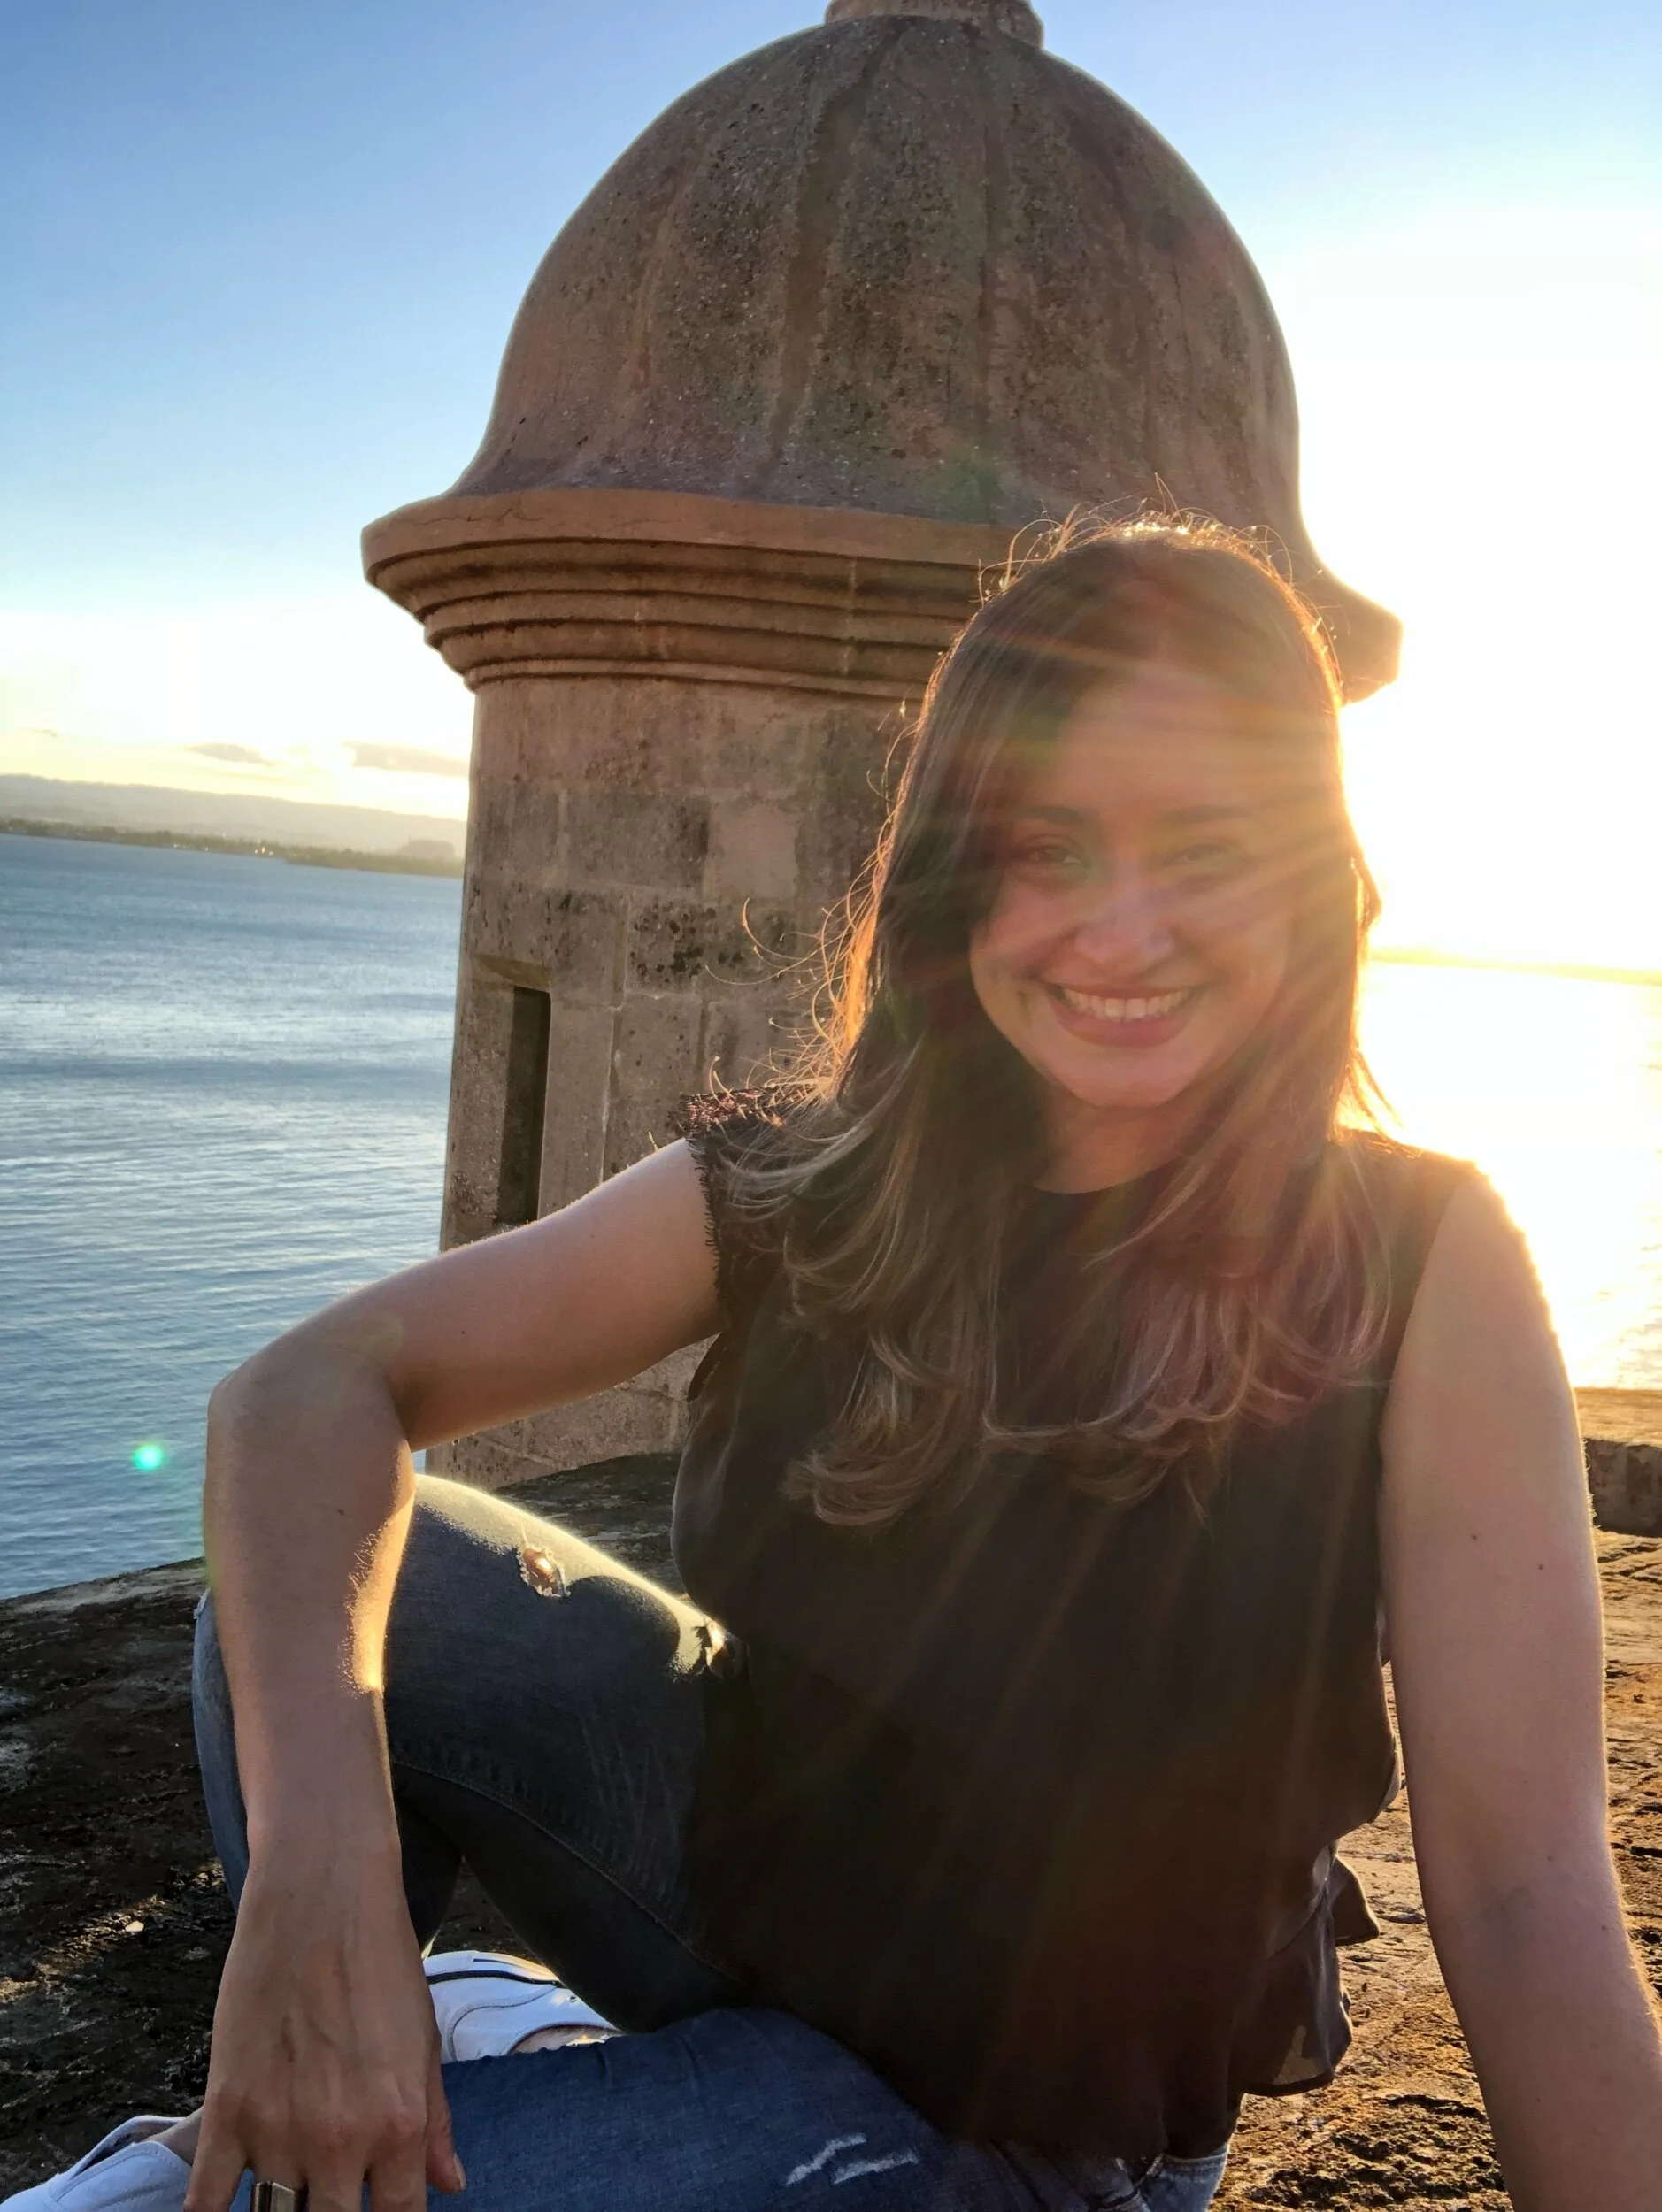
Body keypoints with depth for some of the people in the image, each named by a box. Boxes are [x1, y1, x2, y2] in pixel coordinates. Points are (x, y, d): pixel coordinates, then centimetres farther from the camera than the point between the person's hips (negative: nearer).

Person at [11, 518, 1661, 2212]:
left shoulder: (1416, 1265, -20)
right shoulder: (803, 1190, -12)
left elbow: (1526, 1901, -22)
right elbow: (313, 1390, -19)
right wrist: (319, 1855, -35)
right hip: (733, 1863, 3)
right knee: (328, 1576, -16)